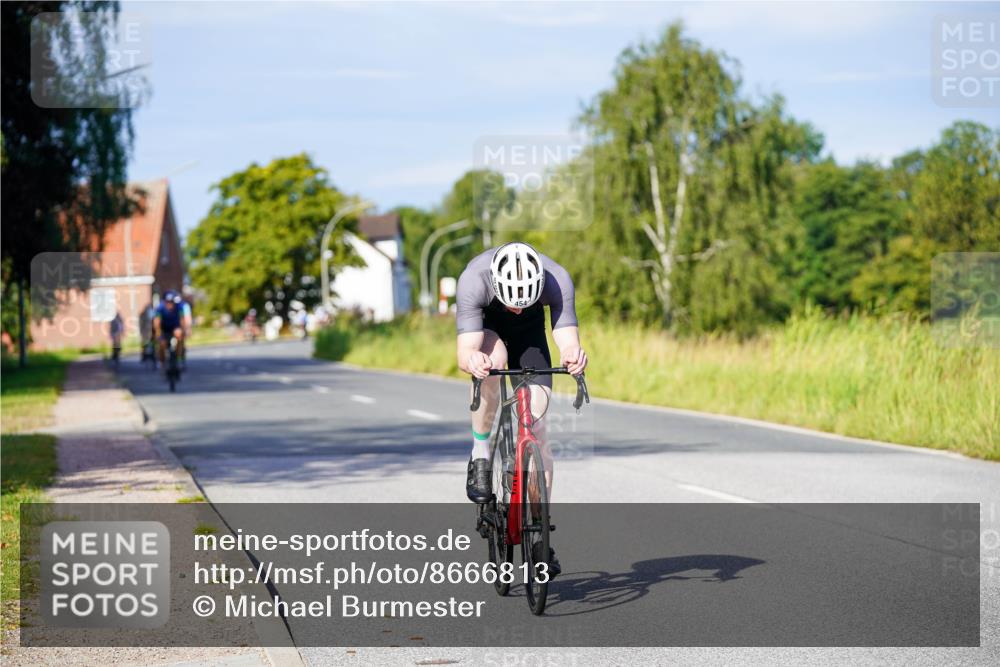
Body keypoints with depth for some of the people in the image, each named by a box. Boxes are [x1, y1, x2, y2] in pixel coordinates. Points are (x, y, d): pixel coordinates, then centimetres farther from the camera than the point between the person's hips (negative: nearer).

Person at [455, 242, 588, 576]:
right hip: (485, 324, -1)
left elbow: (567, 340, -39)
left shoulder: (557, 280, -35)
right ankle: (480, 456, -18)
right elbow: (465, 353, -42)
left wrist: (573, 356, -62)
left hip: (529, 331, 1)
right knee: (492, 359, -38)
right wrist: (472, 360, -65)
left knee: (536, 427, -9)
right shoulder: (473, 280, -38)